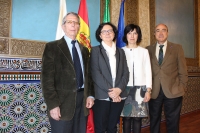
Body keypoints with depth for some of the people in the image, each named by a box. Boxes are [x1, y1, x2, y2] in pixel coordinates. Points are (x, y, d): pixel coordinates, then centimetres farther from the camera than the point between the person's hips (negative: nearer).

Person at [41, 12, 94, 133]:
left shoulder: (84, 50, 15)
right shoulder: (52, 47, -3)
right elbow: (47, 78, -10)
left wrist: (90, 95, 4)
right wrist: (53, 105, -15)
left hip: (82, 98, 5)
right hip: (63, 101, -5)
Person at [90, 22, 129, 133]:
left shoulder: (121, 52, 16)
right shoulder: (95, 50, 3)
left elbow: (126, 73, 7)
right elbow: (95, 74, -7)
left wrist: (119, 89, -9)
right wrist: (109, 91, -13)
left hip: (118, 95, 4)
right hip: (102, 96, -3)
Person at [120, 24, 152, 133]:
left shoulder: (144, 51, 8)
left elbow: (148, 71, 6)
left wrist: (148, 90, -1)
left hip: (140, 88, 1)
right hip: (125, 88, 0)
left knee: (138, 117, 3)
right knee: (126, 117, 1)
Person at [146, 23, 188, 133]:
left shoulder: (177, 48, 4)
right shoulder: (148, 49, 7)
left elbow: (182, 71, 3)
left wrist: (181, 88, -3)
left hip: (173, 91, -1)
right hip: (154, 92, 1)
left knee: (172, 122, 9)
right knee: (154, 121, 12)